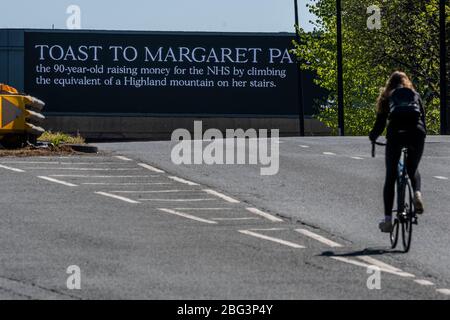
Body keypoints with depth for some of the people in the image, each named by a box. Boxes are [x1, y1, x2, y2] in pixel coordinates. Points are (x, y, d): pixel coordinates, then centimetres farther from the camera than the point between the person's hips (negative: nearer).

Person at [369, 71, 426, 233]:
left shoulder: (387, 97, 20)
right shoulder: (415, 95, 25)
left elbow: (380, 123, 15)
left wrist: (372, 137, 32)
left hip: (395, 134, -1)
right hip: (416, 133, 1)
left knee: (390, 177, 5)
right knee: (413, 169, 24)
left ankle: (388, 219, -3)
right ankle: (417, 192, -8)